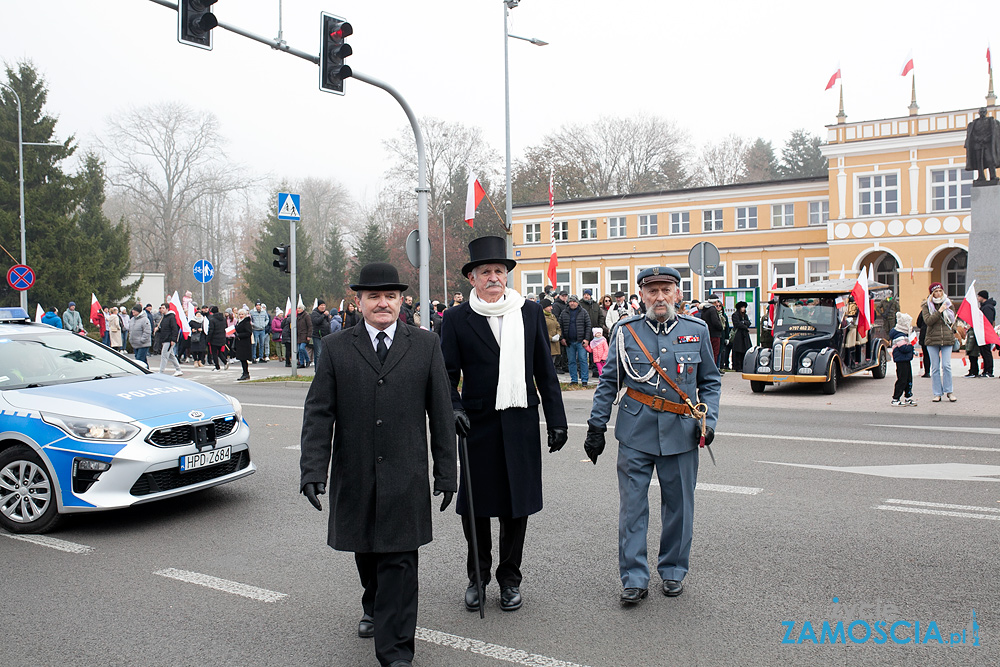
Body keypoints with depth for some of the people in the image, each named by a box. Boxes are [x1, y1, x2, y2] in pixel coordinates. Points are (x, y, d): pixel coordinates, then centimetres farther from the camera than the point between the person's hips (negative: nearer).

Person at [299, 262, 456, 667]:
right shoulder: (335, 348, 3)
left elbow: (441, 413, 4)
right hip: (355, 476, 2)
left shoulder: (426, 346, 3)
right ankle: (375, 608, 46)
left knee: (399, 560, -3)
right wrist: (313, 470, -9)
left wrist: (446, 470, 2)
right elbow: (318, 413, 0)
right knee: (365, 551, 17)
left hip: (405, 477, -2)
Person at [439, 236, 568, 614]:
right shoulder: (457, 319, 1)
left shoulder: (530, 313, 6)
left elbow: (545, 372, 8)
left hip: (521, 425, 1)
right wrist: (454, 409, -17)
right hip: (478, 426, -1)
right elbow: (447, 374, 2)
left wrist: (557, 420, 5)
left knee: (517, 505, 9)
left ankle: (509, 579, 27)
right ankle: (477, 578, 29)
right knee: (475, 505, 7)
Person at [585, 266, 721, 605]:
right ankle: (634, 578, 12)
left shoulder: (697, 330, 4)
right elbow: (608, 383, 6)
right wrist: (596, 427, 4)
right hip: (636, 434, -1)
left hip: (681, 434, 1)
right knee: (632, 506, 1)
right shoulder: (625, 331, 1)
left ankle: (673, 570, 29)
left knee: (679, 505, 10)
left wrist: (708, 418, -1)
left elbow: (710, 381, 13)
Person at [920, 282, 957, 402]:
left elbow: (953, 320, 19)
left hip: (947, 339, 1)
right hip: (932, 339, -1)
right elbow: (927, 321, -11)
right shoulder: (926, 306, 4)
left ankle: (949, 392, 6)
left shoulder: (948, 304, 10)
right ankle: (937, 393, 8)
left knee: (946, 365, -6)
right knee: (935, 367, 2)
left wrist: (952, 330, 5)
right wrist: (939, 311, -16)